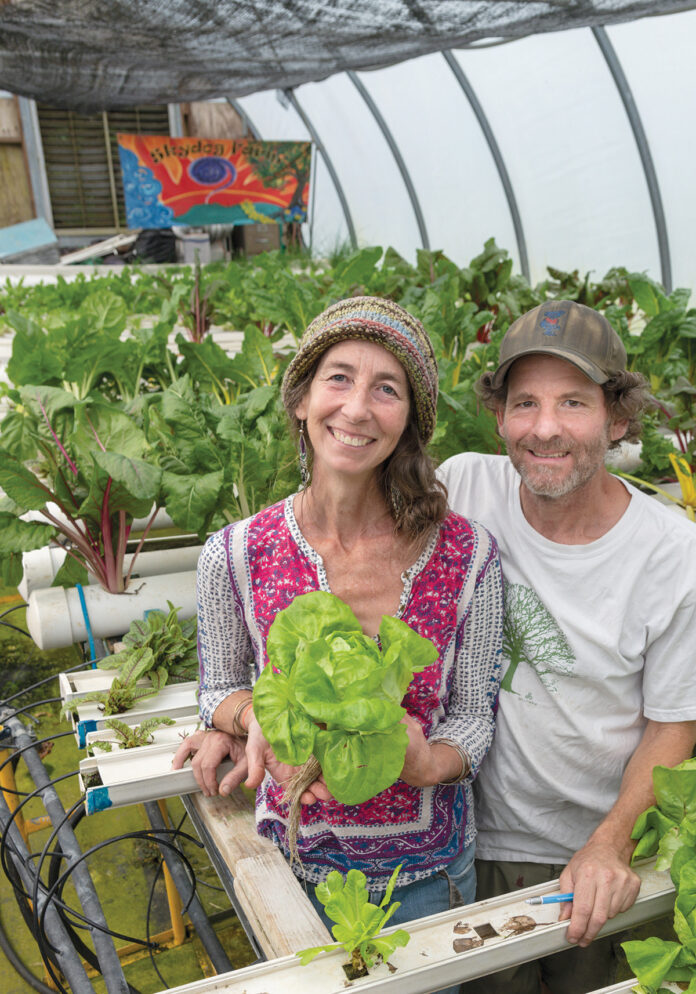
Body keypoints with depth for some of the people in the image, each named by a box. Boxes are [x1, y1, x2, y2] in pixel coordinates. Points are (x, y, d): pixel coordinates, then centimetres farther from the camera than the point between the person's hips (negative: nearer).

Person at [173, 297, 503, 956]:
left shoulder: (468, 556, -16)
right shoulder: (235, 557, -15)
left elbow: (473, 714, -6)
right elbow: (219, 689, 1)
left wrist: (423, 764, -27)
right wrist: (257, 717, -21)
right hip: (296, 869, 0)